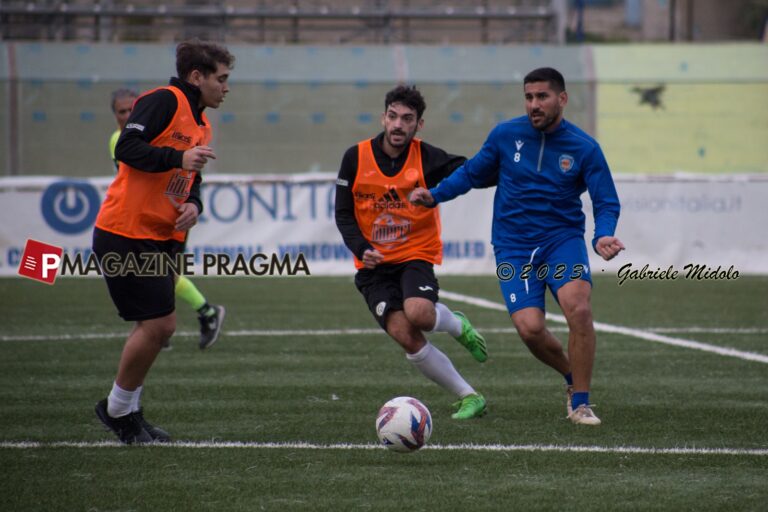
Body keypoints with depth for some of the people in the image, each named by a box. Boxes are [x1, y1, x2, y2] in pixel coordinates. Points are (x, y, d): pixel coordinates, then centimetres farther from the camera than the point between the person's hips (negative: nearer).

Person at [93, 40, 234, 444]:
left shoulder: (201, 123, 18)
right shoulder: (165, 101, -11)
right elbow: (126, 147, -21)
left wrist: (193, 204, 1)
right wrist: (178, 158, -32)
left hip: (161, 238, 9)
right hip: (125, 234, -9)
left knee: (160, 327, 9)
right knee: (156, 324, -10)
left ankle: (127, 412, 21)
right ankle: (118, 409, 7)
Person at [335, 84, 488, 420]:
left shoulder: (427, 158, -7)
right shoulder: (356, 158, -3)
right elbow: (344, 215, 2)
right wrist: (361, 249, -14)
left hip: (416, 256, -1)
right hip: (374, 266, 1)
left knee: (418, 314, -32)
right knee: (407, 338, -17)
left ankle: (457, 326, 6)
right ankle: (468, 397, -3)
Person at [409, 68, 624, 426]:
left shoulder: (584, 148, -4)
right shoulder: (506, 135, -1)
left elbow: (606, 203, -3)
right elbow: (472, 173, 12)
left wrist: (602, 236, -22)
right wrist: (435, 195, -2)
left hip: (563, 238, -1)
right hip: (514, 246, 1)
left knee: (578, 308, -27)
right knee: (529, 327, -17)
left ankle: (580, 402, -12)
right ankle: (573, 377, 16)